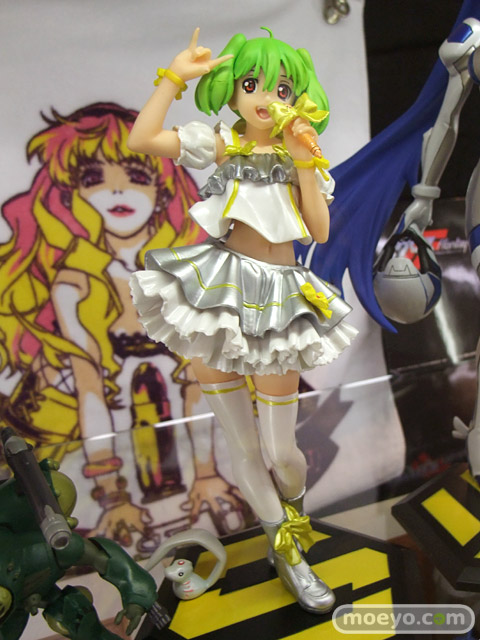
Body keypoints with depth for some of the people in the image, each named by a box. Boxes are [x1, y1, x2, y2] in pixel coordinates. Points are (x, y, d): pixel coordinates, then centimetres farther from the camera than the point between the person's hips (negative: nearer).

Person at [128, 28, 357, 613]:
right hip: (220, 286, 0)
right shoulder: (220, 145, 3)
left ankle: (292, 505, 44)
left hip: (278, 295, 0)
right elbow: (141, 140, -9)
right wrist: (174, 76, -7)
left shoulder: (300, 158, 6)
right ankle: (285, 549, 32)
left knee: (281, 449, 6)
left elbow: (320, 232, -5)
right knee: (242, 449, 9)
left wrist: (304, 163, -8)